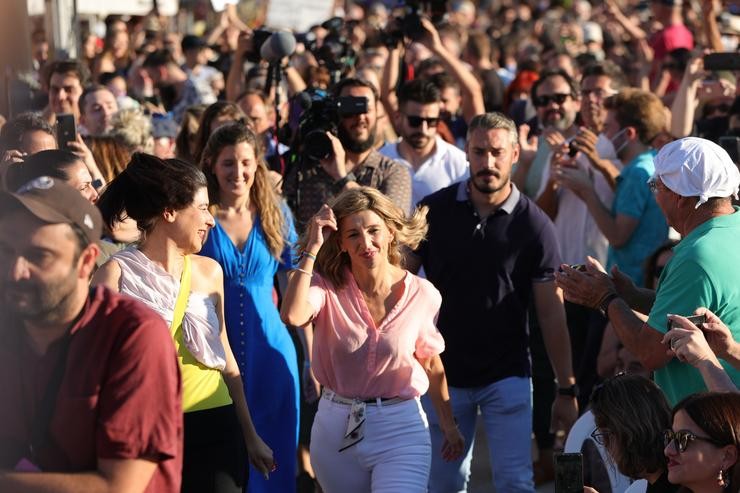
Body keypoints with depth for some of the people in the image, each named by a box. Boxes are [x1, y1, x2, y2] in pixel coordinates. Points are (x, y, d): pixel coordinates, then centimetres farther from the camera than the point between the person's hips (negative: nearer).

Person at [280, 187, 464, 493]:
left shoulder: (422, 294, -5)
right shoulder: (328, 287, -8)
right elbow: (292, 316, -31)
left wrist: (449, 426, 19)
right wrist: (312, 248, -24)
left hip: (400, 432, -1)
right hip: (336, 430, 1)